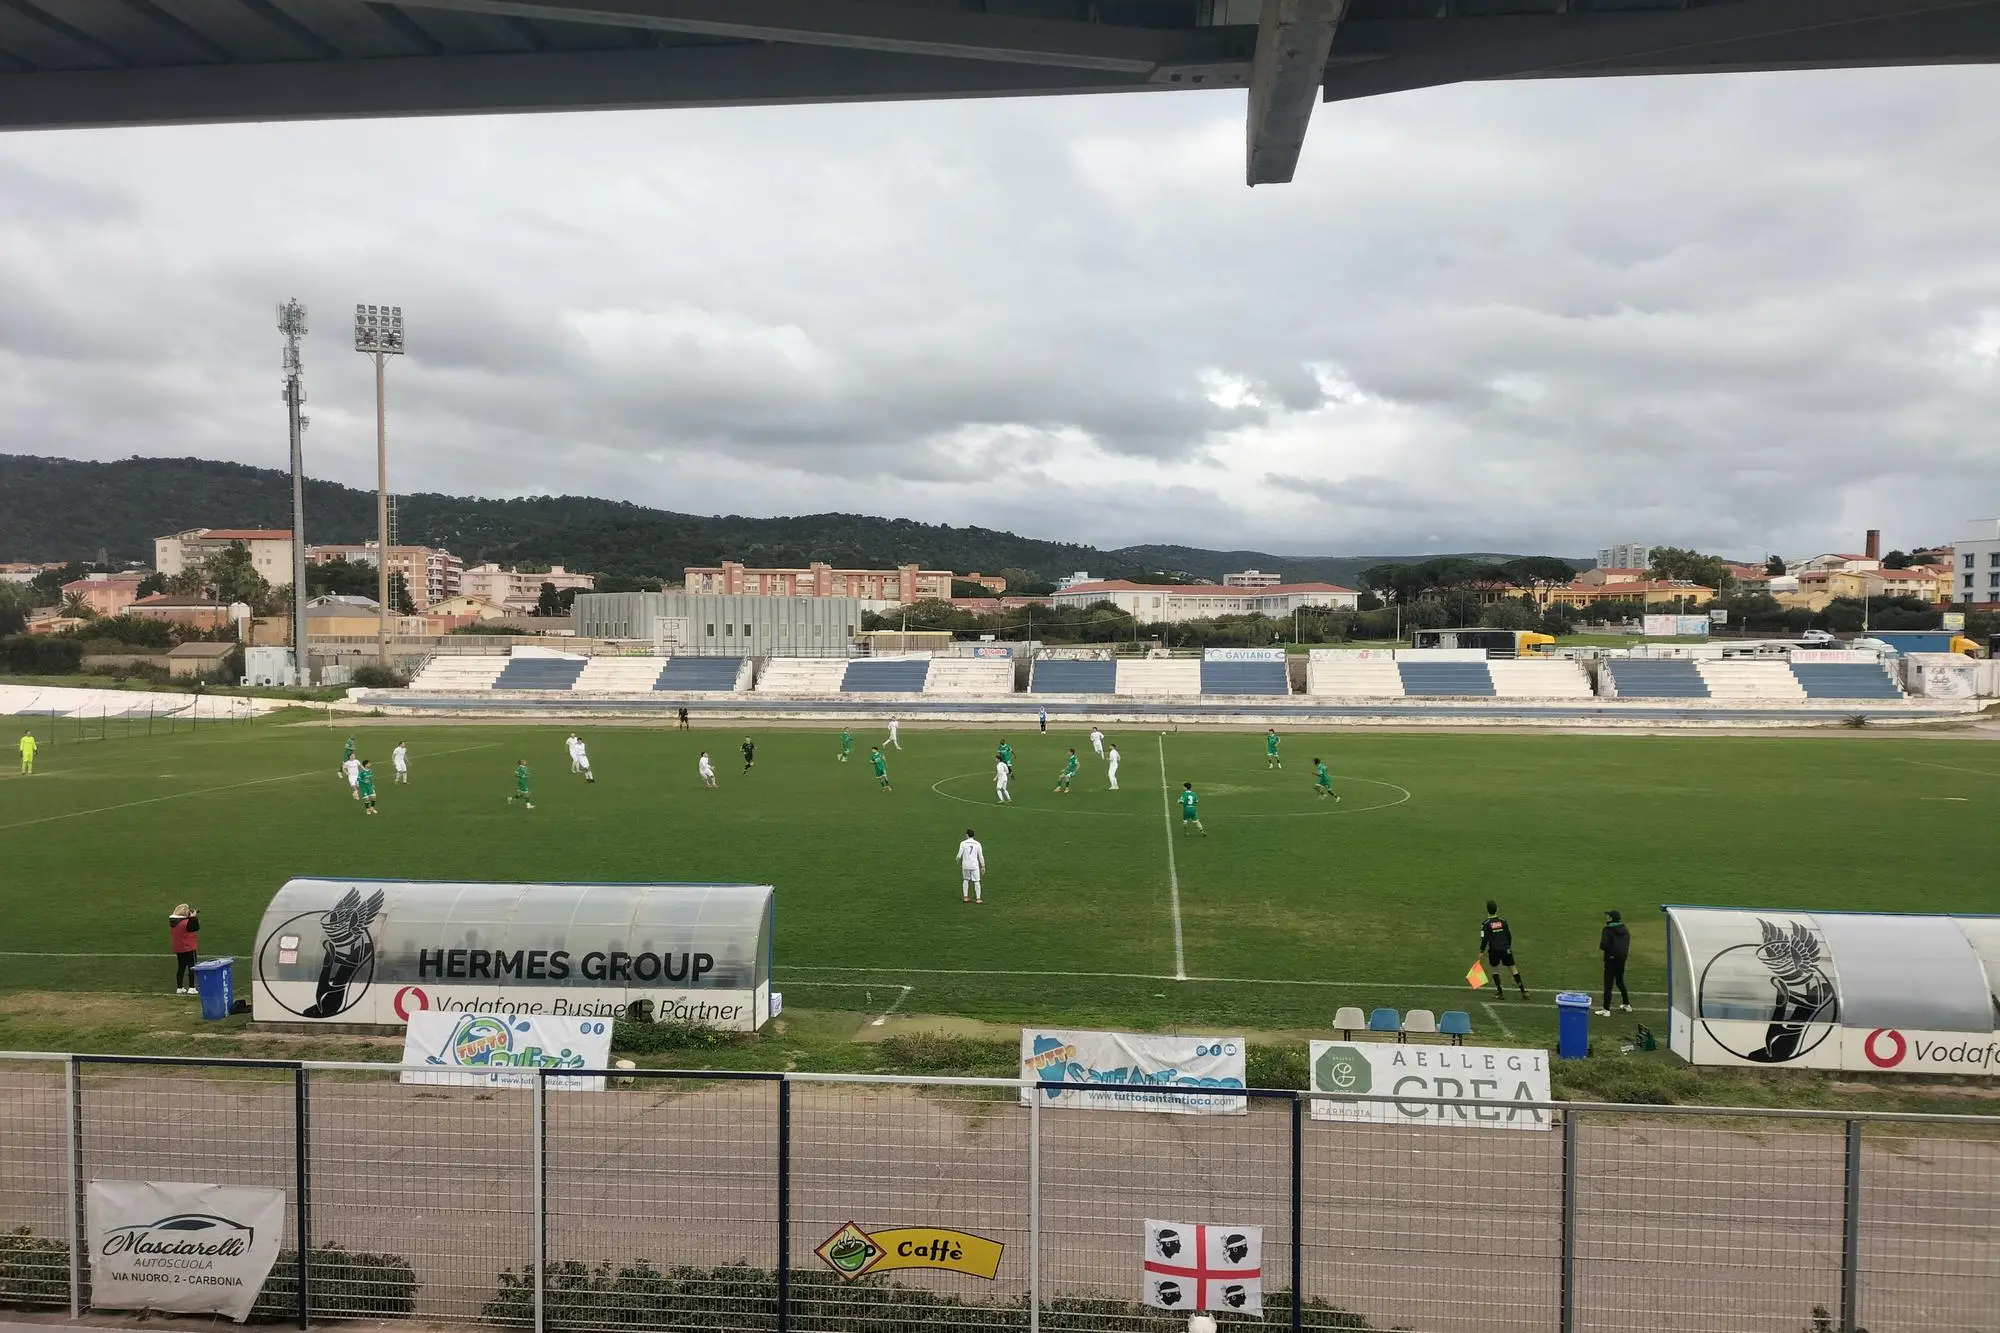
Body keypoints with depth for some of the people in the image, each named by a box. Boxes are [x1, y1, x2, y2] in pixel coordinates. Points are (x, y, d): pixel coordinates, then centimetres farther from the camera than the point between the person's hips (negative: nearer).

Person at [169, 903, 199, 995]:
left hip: (178, 949, 7)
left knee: (181, 968, 16)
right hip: (188, 949, -7)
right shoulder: (186, 922, -23)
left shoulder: (172, 921, 1)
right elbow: (196, 928, -17)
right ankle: (191, 988, -1)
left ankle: (179, 988, 21)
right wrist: (193, 917, -14)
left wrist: (190, 917, 3)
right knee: (191, 967, 2)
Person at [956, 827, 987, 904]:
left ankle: (965, 897, 18)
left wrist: (957, 860, 15)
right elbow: (981, 856, 2)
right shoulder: (977, 844, -1)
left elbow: (959, 855, -7)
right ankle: (978, 899, 3)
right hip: (975, 865, -1)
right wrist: (983, 867, 10)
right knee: (976, 881, 6)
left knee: (965, 880, 20)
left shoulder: (963, 843, -5)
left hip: (965, 865, 1)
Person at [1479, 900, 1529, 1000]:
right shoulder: (1503, 921, -2)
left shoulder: (1485, 924, -11)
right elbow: (1509, 935, 5)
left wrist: (1482, 951, -2)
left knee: (1494, 969, 16)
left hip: (1494, 950, -2)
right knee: (1513, 969, 8)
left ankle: (1500, 992, 17)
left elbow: (1484, 939, -12)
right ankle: (1523, 991, 8)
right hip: (1505, 949, 2)